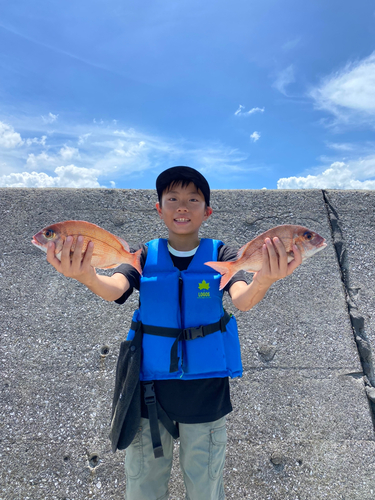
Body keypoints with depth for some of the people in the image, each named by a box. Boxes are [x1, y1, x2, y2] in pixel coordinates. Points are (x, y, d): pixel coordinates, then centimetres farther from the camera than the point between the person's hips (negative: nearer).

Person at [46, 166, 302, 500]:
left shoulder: (220, 255, -6)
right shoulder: (146, 256, -4)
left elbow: (242, 299, -24)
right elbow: (114, 288, -22)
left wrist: (263, 280, -47)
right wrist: (85, 276, -45)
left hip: (206, 389, 0)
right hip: (150, 386, 1)